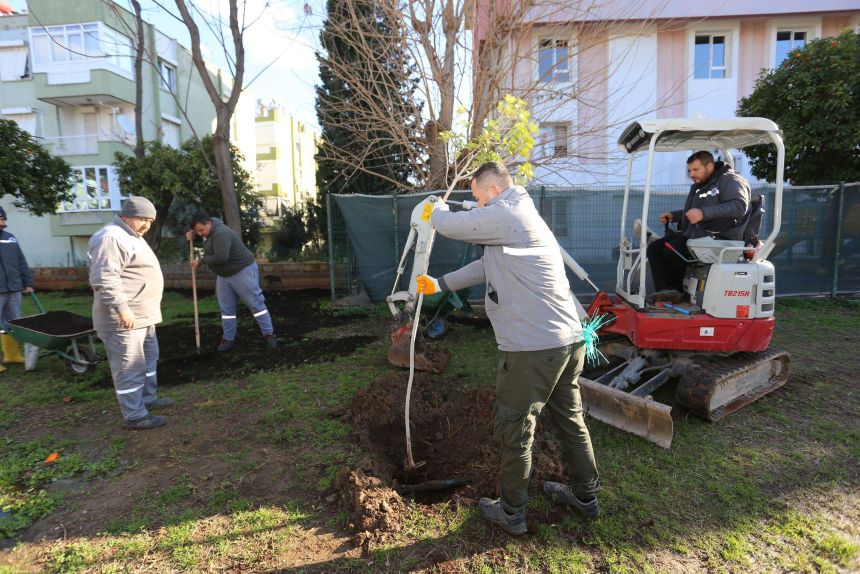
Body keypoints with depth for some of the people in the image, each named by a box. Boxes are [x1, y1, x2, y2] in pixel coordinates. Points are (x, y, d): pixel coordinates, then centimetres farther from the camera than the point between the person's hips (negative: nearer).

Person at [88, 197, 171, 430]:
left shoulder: (132, 237, 17)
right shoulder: (111, 238, -18)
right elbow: (104, 278, -26)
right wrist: (122, 309, -28)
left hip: (143, 315, 11)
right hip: (124, 319, -11)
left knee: (149, 357, 21)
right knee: (130, 367, -4)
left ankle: (148, 398, 35)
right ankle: (135, 416, 5)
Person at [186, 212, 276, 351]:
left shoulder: (220, 234, -27)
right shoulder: (211, 222, 2)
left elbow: (221, 257, -35)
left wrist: (201, 260, -21)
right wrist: (192, 232, 9)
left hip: (243, 271, -10)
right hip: (223, 275, 10)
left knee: (255, 304, -3)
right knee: (226, 308, 10)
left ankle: (268, 334, 5)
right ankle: (228, 339, 19)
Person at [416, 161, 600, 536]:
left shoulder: (505, 214, -11)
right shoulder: (522, 217, 21)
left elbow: (450, 226, -6)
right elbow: (485, 266, 26)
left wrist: (437, 209, 19)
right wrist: (440, 285, 29)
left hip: (533, 347, -10)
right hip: (569, 340, 10)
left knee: (514, 429, 7)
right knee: (570, 419, 22)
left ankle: (511, 514, 24)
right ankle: (585, 496, 40)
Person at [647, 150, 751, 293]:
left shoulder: (729, 180, -3)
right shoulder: (698, 186, 27)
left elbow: (739, 206, -20)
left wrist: (704, 213, -28)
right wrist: (673, 216, 21)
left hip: (719, 237, -10)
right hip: (692, 233, 10)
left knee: (672, 249, -30)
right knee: (654, 248, -8)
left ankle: (677, 291, -9)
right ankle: (665, 292, -18)